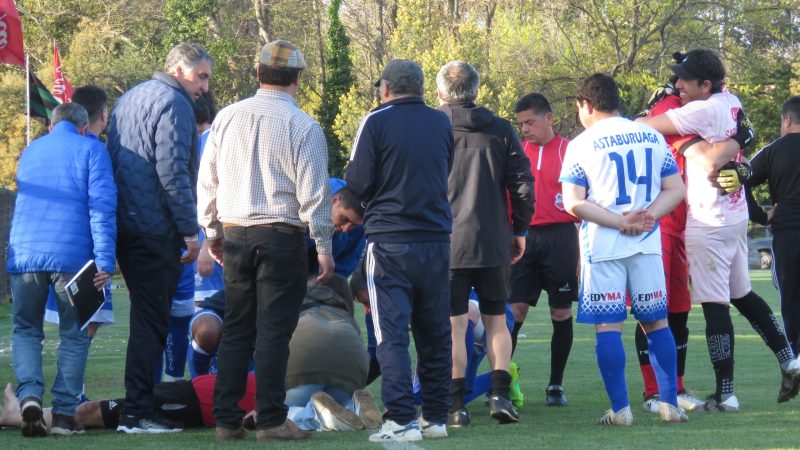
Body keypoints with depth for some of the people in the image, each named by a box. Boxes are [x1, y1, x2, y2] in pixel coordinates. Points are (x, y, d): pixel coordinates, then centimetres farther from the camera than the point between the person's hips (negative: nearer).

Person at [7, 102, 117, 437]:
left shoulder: (29, 152, 20)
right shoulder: (90, 149, 5)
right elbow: (102, 206, -5)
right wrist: (105, 260, -9)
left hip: (24, 255, 3)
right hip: (71, 255, -3)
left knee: (25, 330, 13)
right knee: (74, 335, 8)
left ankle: (29, 395, -11)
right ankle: (64, 413, 1)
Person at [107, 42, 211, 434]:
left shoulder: (129, 99, 19)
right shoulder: (173, 103, -10)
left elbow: (113, 159, 23)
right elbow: (172, 170, -18)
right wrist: (189, 229, -15)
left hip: (124, 224, 9)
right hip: (157, 231, -9)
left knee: (146, 315, 17)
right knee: (151, 319, -6)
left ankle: (139, 404, 20)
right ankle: (137, 413, -7)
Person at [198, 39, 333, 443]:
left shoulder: (227, 118, 5)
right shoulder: (302, 126, -8)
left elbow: (207, 181, 11)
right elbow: (314, 193, -9)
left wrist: (212, 232, 22)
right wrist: (324, 247, -1)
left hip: (234, 235, 4)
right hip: (281, 237, -4)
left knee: (235, 329, 11)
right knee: (273, 330, -1)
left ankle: (226, 420, 9)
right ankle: (271, 421, -1)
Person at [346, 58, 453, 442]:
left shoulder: (377, 122, -6)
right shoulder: (441, 123, 8)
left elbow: (358, 184, -7)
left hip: (389, 241, -4)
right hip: (437, 238, 4)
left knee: (392, 333, -3)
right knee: (435, 333, 12)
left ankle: (402, 419, -11)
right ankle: (436, 416, 14)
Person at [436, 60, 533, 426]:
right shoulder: (501, 130, 3)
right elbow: (522, 184, 1)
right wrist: (520, 230, 12)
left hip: (445, 244, -2)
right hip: (493, 244, 2)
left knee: (453, 325, 1)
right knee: (496, 320, 13)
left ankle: (456, 405, -1)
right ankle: (500, 392, 0)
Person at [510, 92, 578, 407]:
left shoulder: (568, 151, 0)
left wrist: (581, 249, -1)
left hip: (560, 236, -2)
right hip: (523, 236, 2)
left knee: (561, 313, 4)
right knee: (514, 310, -4)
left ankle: (556, 386, 12)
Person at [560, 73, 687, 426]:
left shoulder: (581, 144, -3)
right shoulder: (652, 137, 8)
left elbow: (573, 203, -8)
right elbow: (676, 190, 6)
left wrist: (620, 221, -9)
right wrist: (648, 216, -5)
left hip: (602, 247, -3)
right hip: (647, 243, 4)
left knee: (608, 326, 0)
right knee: (656, 321, 11)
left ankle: (620, 409, -3)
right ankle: (670, 404, 9)